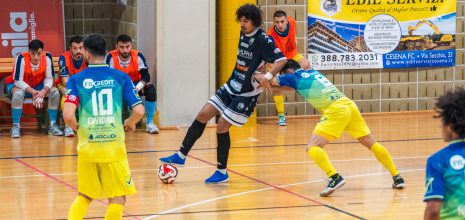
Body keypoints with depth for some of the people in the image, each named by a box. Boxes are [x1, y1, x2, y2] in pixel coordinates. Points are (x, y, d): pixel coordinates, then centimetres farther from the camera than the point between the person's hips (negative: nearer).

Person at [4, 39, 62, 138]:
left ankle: (53, 125, -7)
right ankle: (15, 126, -24)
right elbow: (17, 81, -26)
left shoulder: (47, 57, -20)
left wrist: (44, 91, -31)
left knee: (55, 92, -20)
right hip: (20, 86, -4)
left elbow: (49, 78, -11)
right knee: (18, 93, -37)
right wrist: (33, 92, -37)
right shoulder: (21, 58, -30)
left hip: (38, 86, 4)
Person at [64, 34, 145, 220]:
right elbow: (139, 111, -6)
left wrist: (76, 127, 9)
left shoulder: (76, 80, -1)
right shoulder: (121, 77, 0)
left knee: (84, 196, 18)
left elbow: (68, 116, -13)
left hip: (87, 146, 2)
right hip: (114, 146, -2)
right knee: (118, 198, 8)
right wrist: (130, 123, 16)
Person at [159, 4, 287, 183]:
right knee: (203, 115, 4)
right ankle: (181, 155, 12)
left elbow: (282, 60, -25)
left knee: (222, 127, -8)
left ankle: (222, 172, 7)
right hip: (232, 86, 8)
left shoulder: (263, 40, -18)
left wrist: (268, 77, -36)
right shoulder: (243, 34, 6)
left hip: (247, 94, -8)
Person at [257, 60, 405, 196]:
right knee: (371, 144, 17)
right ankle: (397, 178, 20)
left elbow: (271, 81, 19)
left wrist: (259, 76, 39)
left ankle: (335, 177, -31)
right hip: (349, 105, 8)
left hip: (335, 111, -8)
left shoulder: (294, 77, 4)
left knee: (313, 147, -12)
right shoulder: (313, 73, 24)